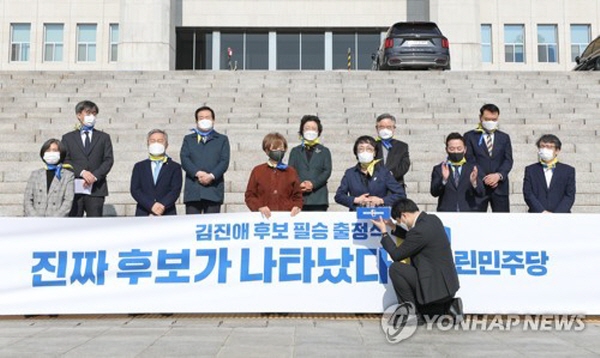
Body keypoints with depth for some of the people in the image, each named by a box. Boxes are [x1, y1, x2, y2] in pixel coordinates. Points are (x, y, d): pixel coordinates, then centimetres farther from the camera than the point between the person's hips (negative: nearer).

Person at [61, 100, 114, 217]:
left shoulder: (104, 137, 15)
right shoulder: (68, 138, 14)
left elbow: (109, 160, 4)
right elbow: (65, 160, 3)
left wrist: (95, 176, -12)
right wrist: (82, 172, -15)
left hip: (96, 188, 0)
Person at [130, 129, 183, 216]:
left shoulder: (174, 167, 11)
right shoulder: (139, 166, 15)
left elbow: (176, 189, 0)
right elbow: (134, 189, 4)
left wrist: (163, 205, -17)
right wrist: (151, 205, -11)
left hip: (167, 214, -1)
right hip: (144, 214, 1)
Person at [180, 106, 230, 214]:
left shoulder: (222, 139, 17)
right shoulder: (188, 139, 19)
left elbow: (224, 161, 3)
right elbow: (184, 159, 4)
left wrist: (211, 176, -13)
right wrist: (198, 173, -13)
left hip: (213, 189, -1)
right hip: (193, 189, 1)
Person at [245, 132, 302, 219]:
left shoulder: (291, 171, 12)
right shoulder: (257, 171, 8)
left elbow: (297, 195, 15)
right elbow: (250, 195, 8)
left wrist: (297, 206, -6)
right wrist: (259, 207, -10)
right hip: (265, 216, -1)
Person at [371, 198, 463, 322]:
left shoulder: (420, 230, -24)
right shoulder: (433, 219, 5)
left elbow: (396, 255, -13)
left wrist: (384, 232, -3)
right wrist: (393, 227, 19)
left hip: (436, 285, -10)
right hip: (447, 282, 10)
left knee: (395, 268, -13)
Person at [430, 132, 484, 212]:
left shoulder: (473, 168, 11)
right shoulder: (438, 169, 8)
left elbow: (481, 194, 3)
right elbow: (434, 192, -4)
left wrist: (474, 182, -18)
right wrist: (443, 179, -21)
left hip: (468, 212, 1)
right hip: (445, 214, -1)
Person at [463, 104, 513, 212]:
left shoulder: (504, 137, 16)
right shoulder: (470, 136, 6)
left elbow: (508, 160, 6)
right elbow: (470, 160, -3)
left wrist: (499, 175, -13)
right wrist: (483, 178, -13)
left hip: (500, 186, 3)